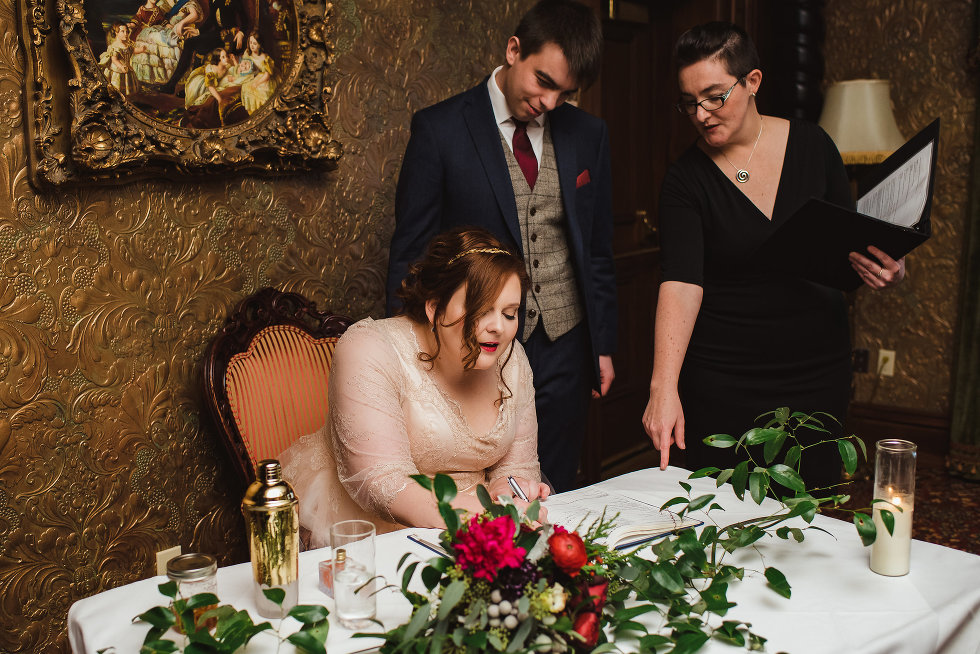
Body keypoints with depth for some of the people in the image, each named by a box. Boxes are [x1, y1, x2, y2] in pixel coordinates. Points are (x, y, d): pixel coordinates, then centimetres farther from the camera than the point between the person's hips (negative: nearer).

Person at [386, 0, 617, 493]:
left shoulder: (588, 135, 6)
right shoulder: (439, 129, -6)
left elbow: (598, 249, 13)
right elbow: (410, 253, -3)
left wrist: (604, 345, 12)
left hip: (562, 350, 4)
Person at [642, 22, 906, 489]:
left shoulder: (811, 146, 0)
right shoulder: (686, 179, -8)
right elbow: (680, 282, -21)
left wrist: (885, 269, -13)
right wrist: (663, 386, -33)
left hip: (818, 367, 2)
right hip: (723, 377, -2)